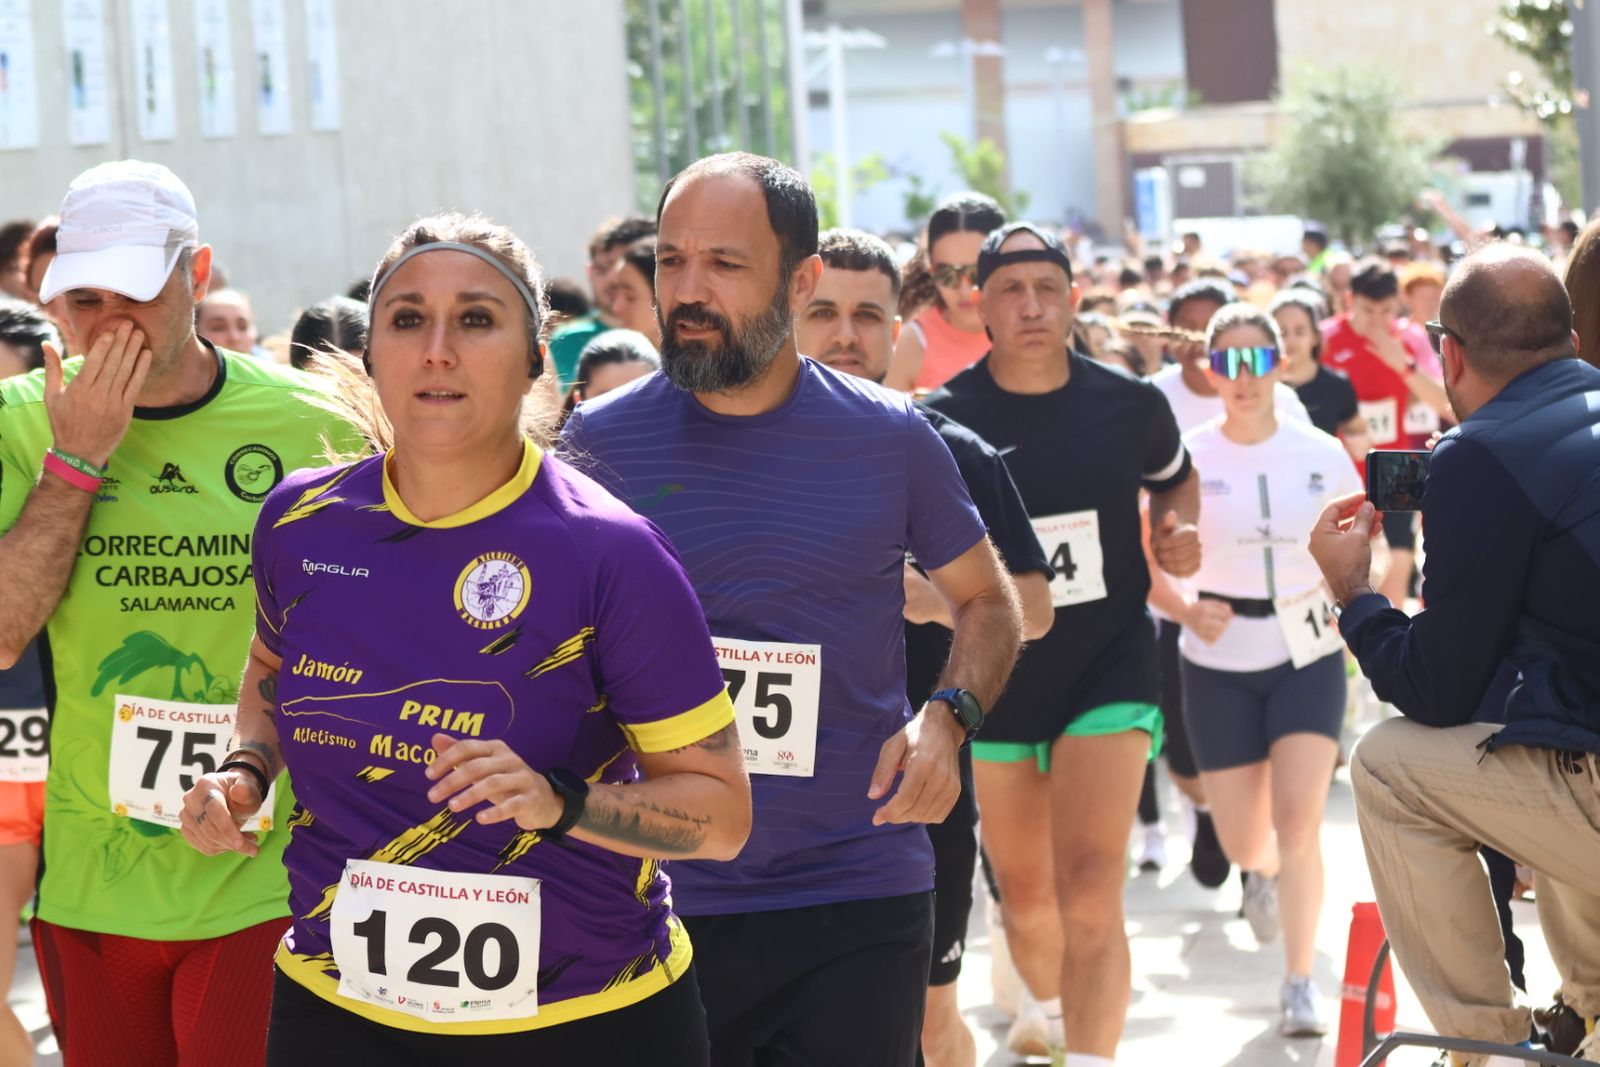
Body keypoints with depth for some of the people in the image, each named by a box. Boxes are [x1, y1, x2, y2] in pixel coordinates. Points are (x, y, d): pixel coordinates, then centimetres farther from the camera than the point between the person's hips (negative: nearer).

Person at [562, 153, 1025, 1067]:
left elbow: (987, 600, 12)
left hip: (859, 894, 0)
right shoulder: (598, 442, -2)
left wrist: (948, 718, -7)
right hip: (656, 895, 0)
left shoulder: (888, 437, -1)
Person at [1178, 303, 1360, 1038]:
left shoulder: (1321, 453, -2)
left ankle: (1300, 983, -5)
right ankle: (1264, 870, 45)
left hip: (1308, 655, 0)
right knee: (1243, 843, 6)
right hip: (1219, 665, 0)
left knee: (1299, 819, -16)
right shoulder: (1186, 458, -6)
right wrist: (1187, 610, -20)